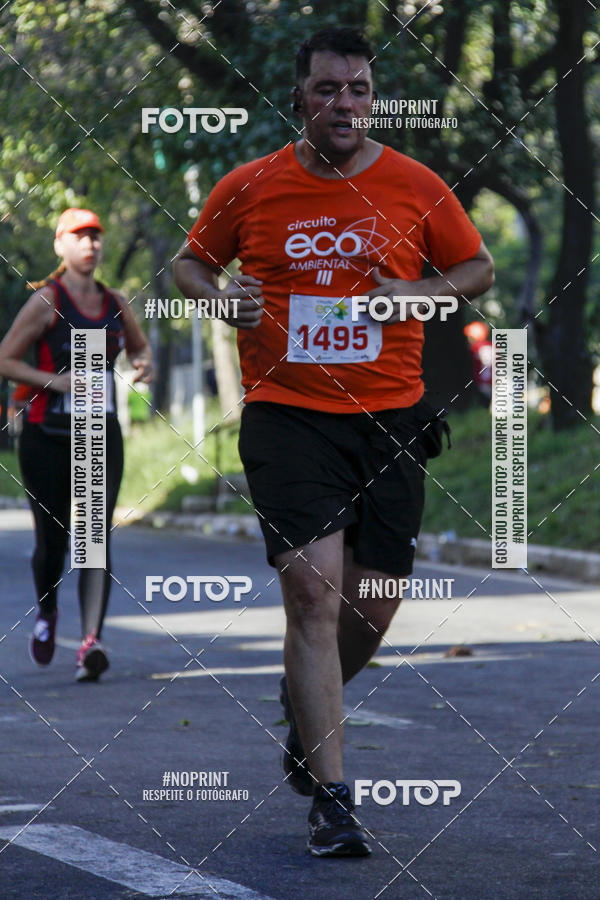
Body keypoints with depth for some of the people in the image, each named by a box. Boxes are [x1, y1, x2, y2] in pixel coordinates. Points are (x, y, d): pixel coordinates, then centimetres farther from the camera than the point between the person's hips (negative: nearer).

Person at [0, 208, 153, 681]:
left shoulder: (115, 303, 8)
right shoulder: (47, 300, -6)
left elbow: (140, 345, 26)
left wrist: (144, 364, 3)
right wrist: (55, 380, -20)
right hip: (48, 436, -3)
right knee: (52, 539, 5)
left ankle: (91, 642, -21)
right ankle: (46, 613, 37)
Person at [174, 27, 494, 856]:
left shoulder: (416, 187, 3)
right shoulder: (248, 188, 1)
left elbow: (478, 268, 13)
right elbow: (191, 262, 15)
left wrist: (419, 294, -7)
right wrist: (220, 296, -7)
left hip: (390, 416, 2)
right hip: (285, 414, -2)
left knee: (373, 608, 7)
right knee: (314, 589, -15)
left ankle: (304, 714, 40)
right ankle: (331, 796, -10)